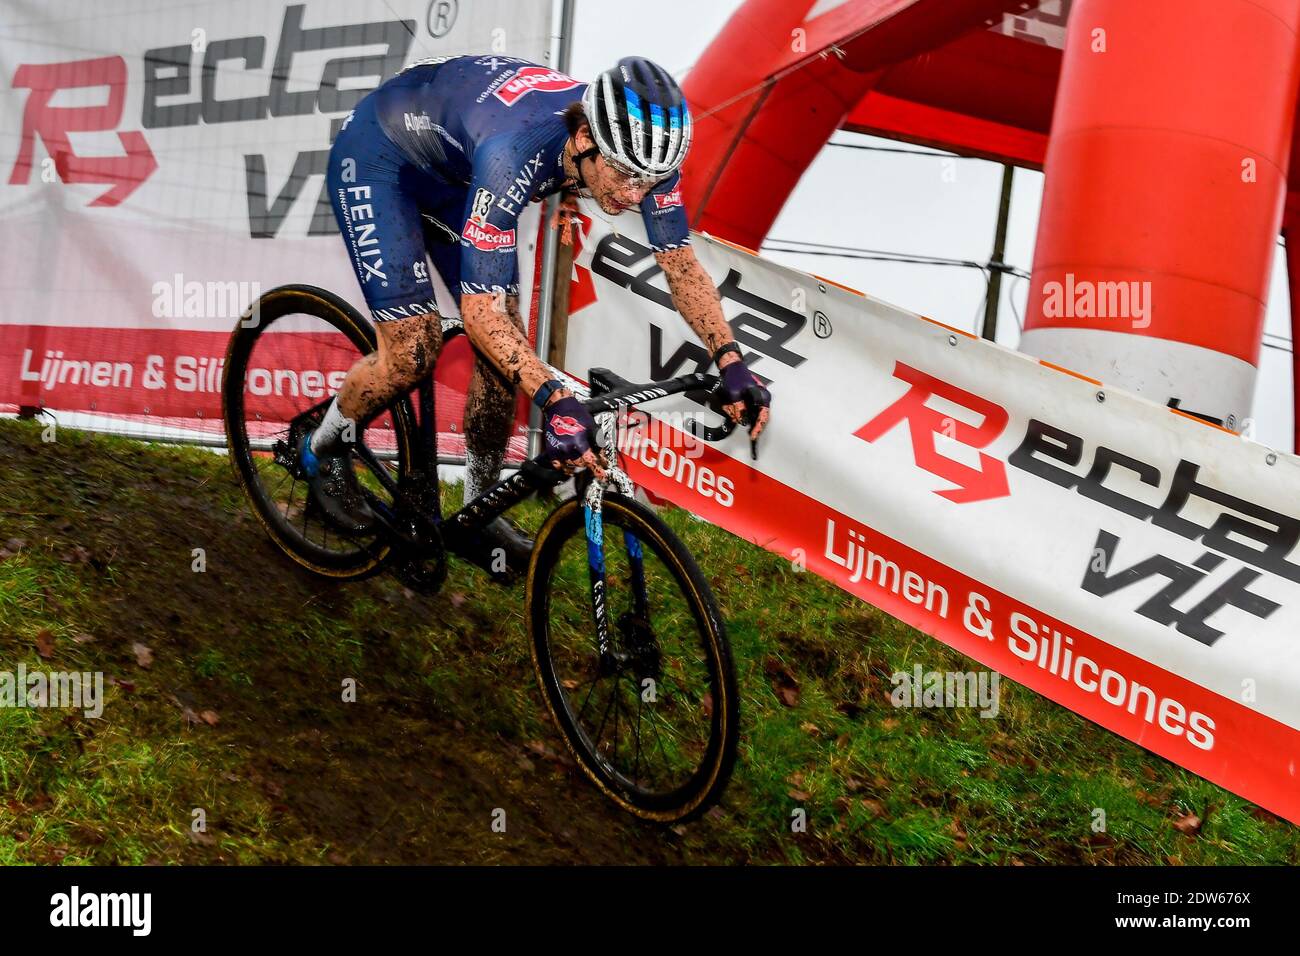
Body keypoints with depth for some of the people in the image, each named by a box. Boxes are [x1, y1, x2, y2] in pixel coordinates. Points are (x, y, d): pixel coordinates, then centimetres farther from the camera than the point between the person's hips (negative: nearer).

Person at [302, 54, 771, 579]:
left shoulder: (641, 146, -26)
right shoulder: (516, 150, -44)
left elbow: (682, 264, -16)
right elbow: (480, 310, -42)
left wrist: (730, 359, -29)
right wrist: (555, 399, -53)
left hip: (452, 174, 6)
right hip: (376, 157, -6)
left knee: (506, 349, -2)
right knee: (412, 354, -15)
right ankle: (322, 451, 16)